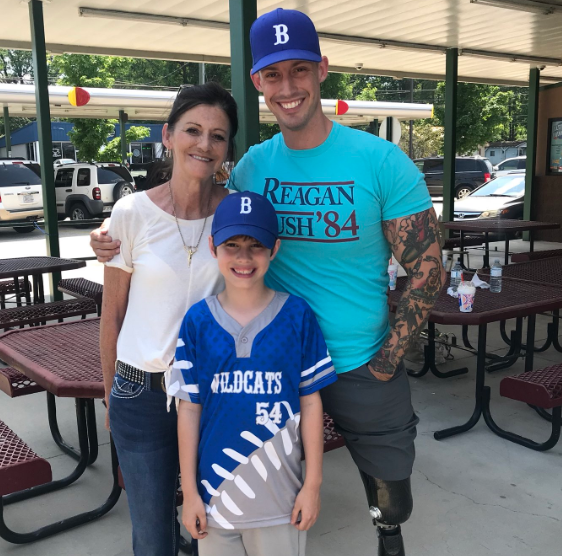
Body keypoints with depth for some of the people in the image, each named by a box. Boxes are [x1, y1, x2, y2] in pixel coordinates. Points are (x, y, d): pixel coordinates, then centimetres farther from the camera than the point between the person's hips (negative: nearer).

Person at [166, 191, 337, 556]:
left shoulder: (297, 316, -8)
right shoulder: (197, 321, -6)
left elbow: (311, 403, -3)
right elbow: (189, 409, -1)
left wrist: (313, 483, -1)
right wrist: (189, 491, 1)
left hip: (279, 497, -1)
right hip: (214, 492, 1)